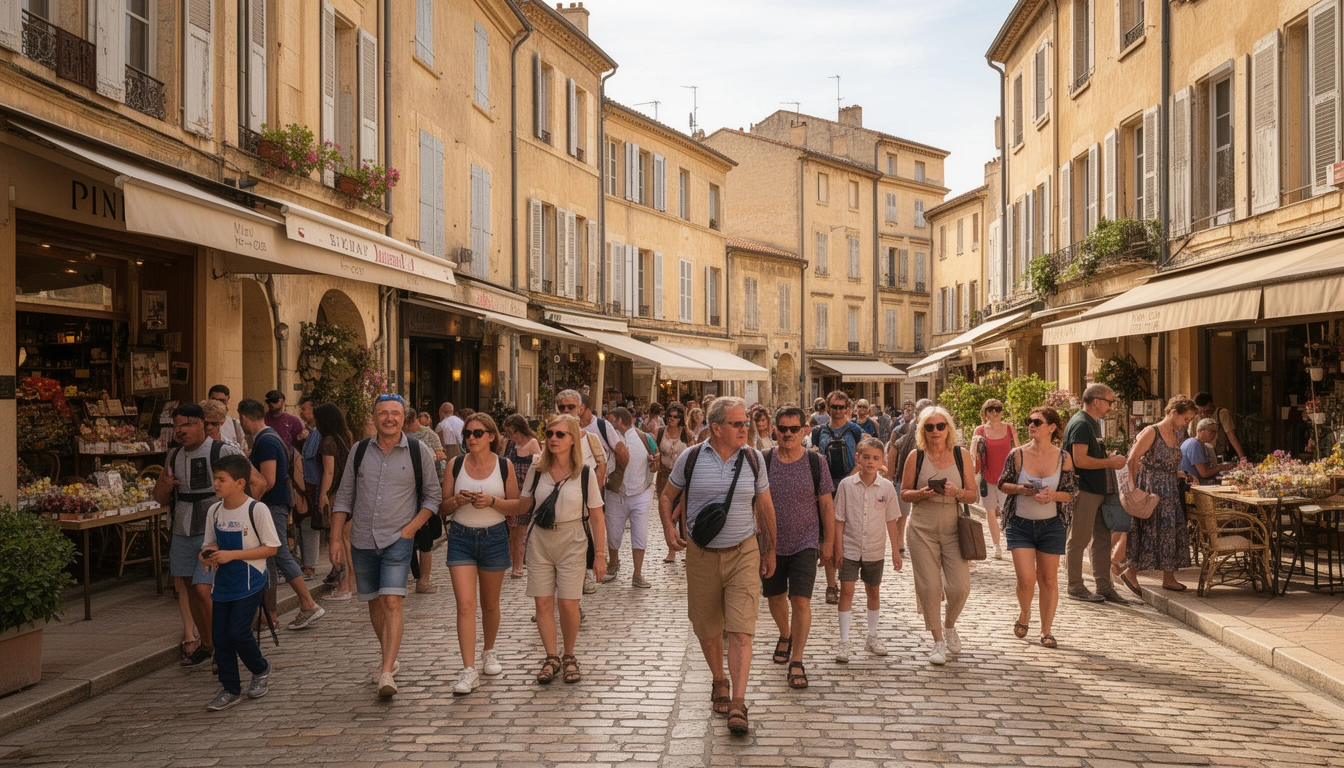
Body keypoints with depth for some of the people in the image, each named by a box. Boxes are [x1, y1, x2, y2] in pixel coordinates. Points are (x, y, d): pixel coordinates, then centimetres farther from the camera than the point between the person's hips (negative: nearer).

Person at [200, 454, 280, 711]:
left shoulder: (257, 509, -15)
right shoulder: (214, 511, 3)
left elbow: (271, 547, -14)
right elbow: (211, 543, 15)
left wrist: (232, 554, -20)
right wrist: (208, 554, -10)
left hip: (249, 582, -6)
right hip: (223, 582, 6)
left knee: (238, 632, -10)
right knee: (219, 635, 5)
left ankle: (261, 670, 19)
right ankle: (230, 690, 19)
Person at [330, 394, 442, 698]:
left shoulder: (418, 452, -3)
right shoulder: (359, 451, 4)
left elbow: (433, 495, 4)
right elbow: (344, 496, 9)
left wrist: (411, 528, -7)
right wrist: (336, 538, 3)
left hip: (398, 540, -3)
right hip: (362, 541, 4)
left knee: (392, 603, -15)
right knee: (374, 604, 14)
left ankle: (386, 673, -16)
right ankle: (389, 658, 33)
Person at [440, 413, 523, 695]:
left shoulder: (504, 466, -2)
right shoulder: (455, 465, 0)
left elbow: (516, 506, -1)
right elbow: (442, 507, 4)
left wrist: (492, 501, -18)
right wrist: (457, 500, -18)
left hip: (494, 537, 0)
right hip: (461, 537, 0)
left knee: (490, 603, 15)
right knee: (465, 605, -10)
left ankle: (489, 652, 39)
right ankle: (469, 671, -10)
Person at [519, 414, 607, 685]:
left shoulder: (585, 473, -6)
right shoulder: (537, 470, 2)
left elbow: (597, 517, -5)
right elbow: (523, 506, 8)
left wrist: (600, 555, -7)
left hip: (572, 543, -3)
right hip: (540, 540, 3)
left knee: (568, 604, -3)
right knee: (542, 602, 1)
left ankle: (569, 657, 18)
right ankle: (551, 658, 16)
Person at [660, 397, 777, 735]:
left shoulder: (753, 459, 0)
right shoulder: (691, 458, -3)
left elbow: (765, 507, 10)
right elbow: (667, 497, 10)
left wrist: (769, 550, 13)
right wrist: (669, 529, -7)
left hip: (743, 554, -1)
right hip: (701, 555, 1)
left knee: (740, 630, -10)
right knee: (707, 629, 12)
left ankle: (737, 705, -11)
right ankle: (719, 681, 37)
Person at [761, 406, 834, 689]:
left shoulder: (815, 462, -5)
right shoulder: (764, 461, -5)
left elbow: (826, 504, 1)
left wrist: (828, 542, 2)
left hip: (805, 544, -2)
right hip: (770, 544, 2)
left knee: (801, 601, -11)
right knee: (775, 598, 17)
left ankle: (796, 662, -1)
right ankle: (785, 636, 46)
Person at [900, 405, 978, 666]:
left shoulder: (961, 455, 2)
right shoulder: (916, 456, 0)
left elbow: (973, 495, 3)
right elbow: (904, 492, 5)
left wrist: (957, 493, -17)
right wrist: (921, 493, -16)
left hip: (953, 529, 1)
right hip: (922, 529, -1)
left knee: (960, 587, -4)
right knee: (929, 587, -1)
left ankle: (949, 625, 28)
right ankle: (938, 641, 17)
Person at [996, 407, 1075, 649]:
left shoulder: (1063, 458, -4)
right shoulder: (1017, 454, -5)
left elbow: (1070, 493, 3)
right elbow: (1002, 484, 5)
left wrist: (1053, 495, -18)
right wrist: (1018, 489, -15)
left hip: (1051, 526, 1)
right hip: (1020, 524, -1)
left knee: (1048, 580, 8)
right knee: (1026, 579, -8)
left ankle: (1046, 631, 22)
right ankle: (1024, 615, 23)